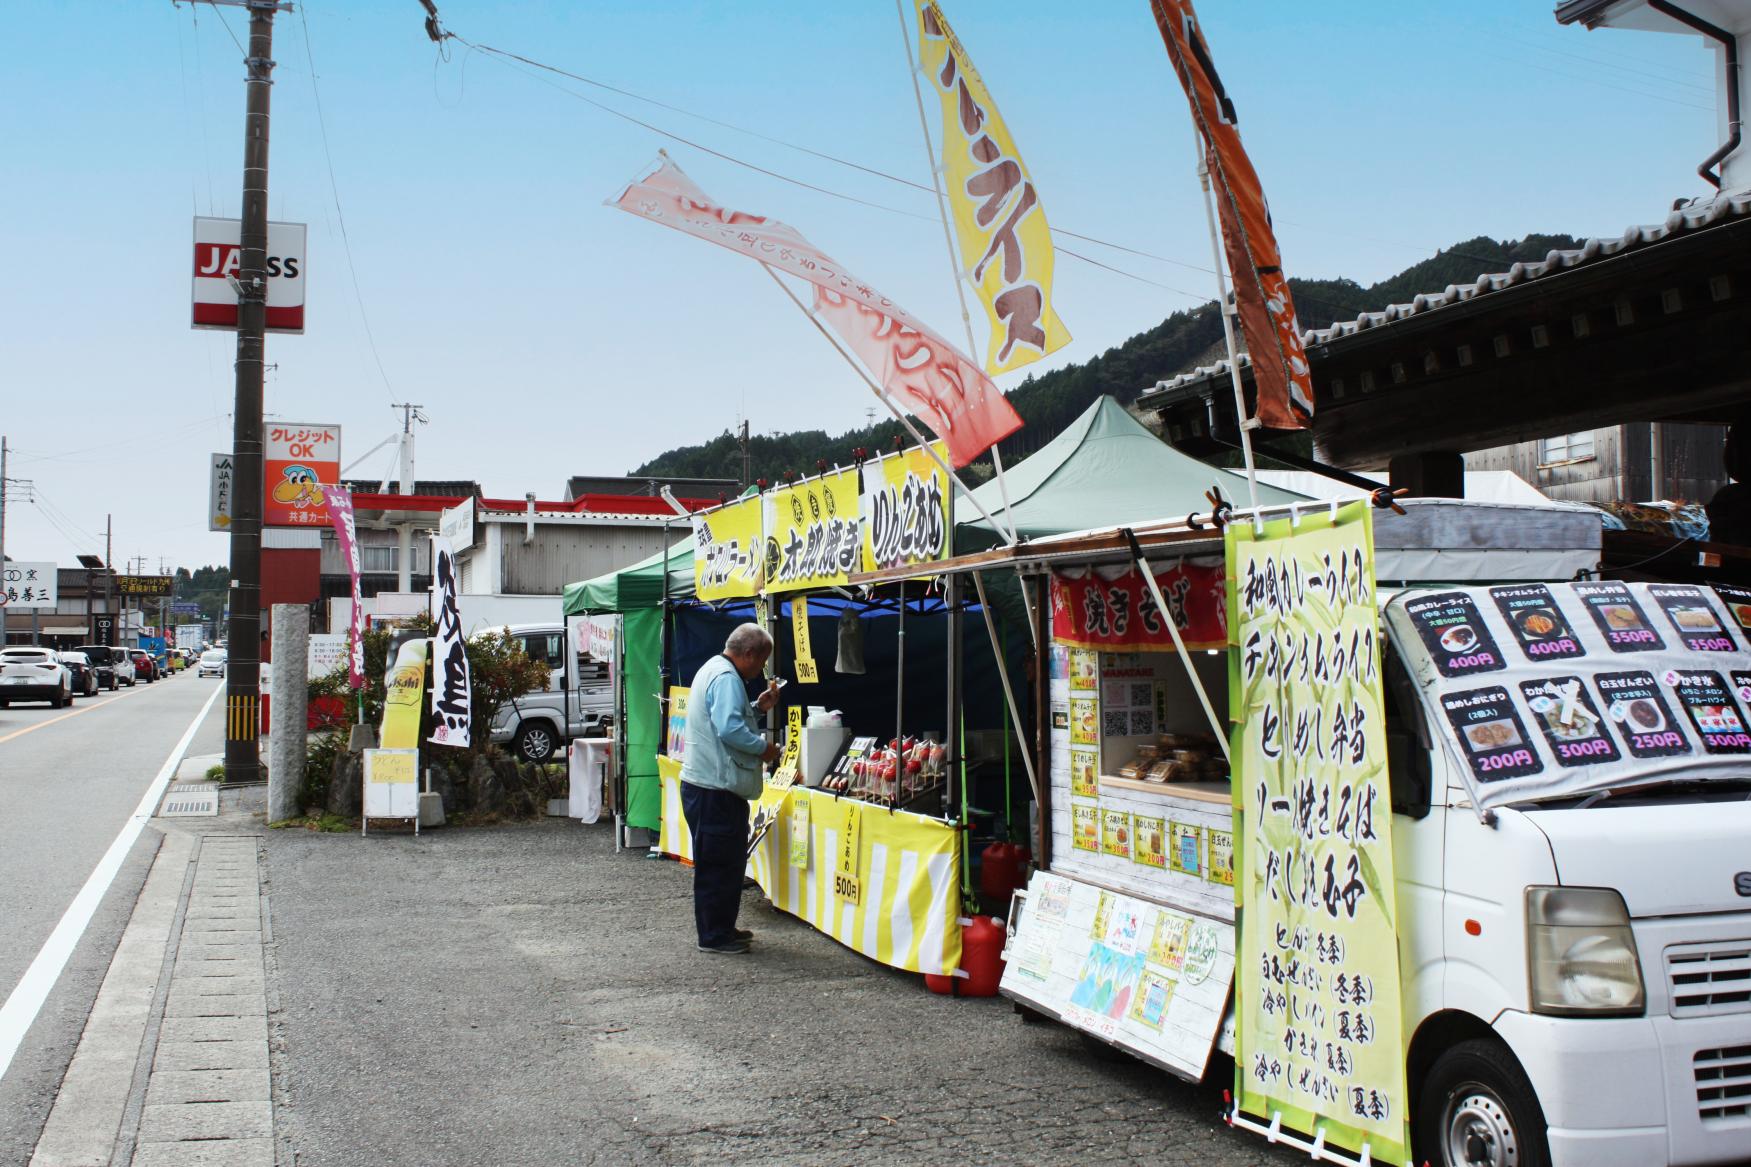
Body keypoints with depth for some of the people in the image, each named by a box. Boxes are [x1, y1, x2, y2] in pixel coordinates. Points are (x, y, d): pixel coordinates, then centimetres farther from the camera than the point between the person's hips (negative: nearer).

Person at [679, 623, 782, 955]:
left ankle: (722, 928, 27)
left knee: (730, 861, 18)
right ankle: (713, 936, 4)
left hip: (711, 785, 11)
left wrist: (757, 707, 15)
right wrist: (763, 747, -15)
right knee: (719, 864, -3)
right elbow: (730, 729, -28)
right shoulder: (727, 678, -17)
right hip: (715, 789, -11)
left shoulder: (714, 669, 18)